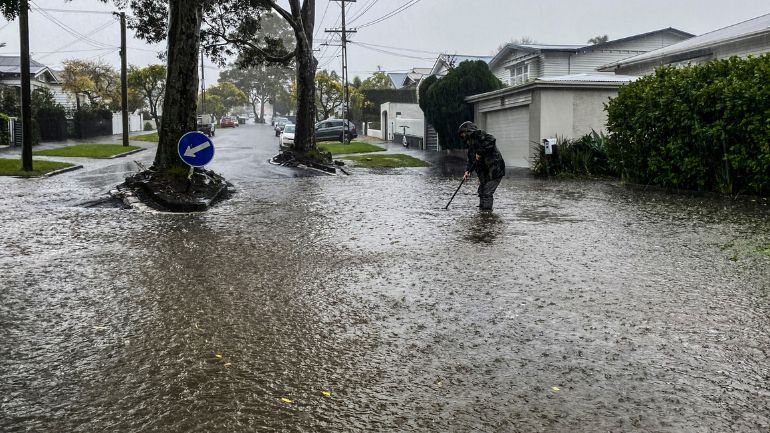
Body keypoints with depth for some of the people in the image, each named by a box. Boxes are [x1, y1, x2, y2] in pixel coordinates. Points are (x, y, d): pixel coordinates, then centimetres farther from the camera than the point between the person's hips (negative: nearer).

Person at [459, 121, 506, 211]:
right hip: (485, 173, 10)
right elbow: (471, 159, 18)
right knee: (482, 191, 16)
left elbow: (491, 140, -26)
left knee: (487, 193, -10)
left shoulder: (478, 134, -9)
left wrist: (480, 152, -22)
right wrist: (468, 171, 2)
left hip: (494, 169, -10)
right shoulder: (471, 143, 21)